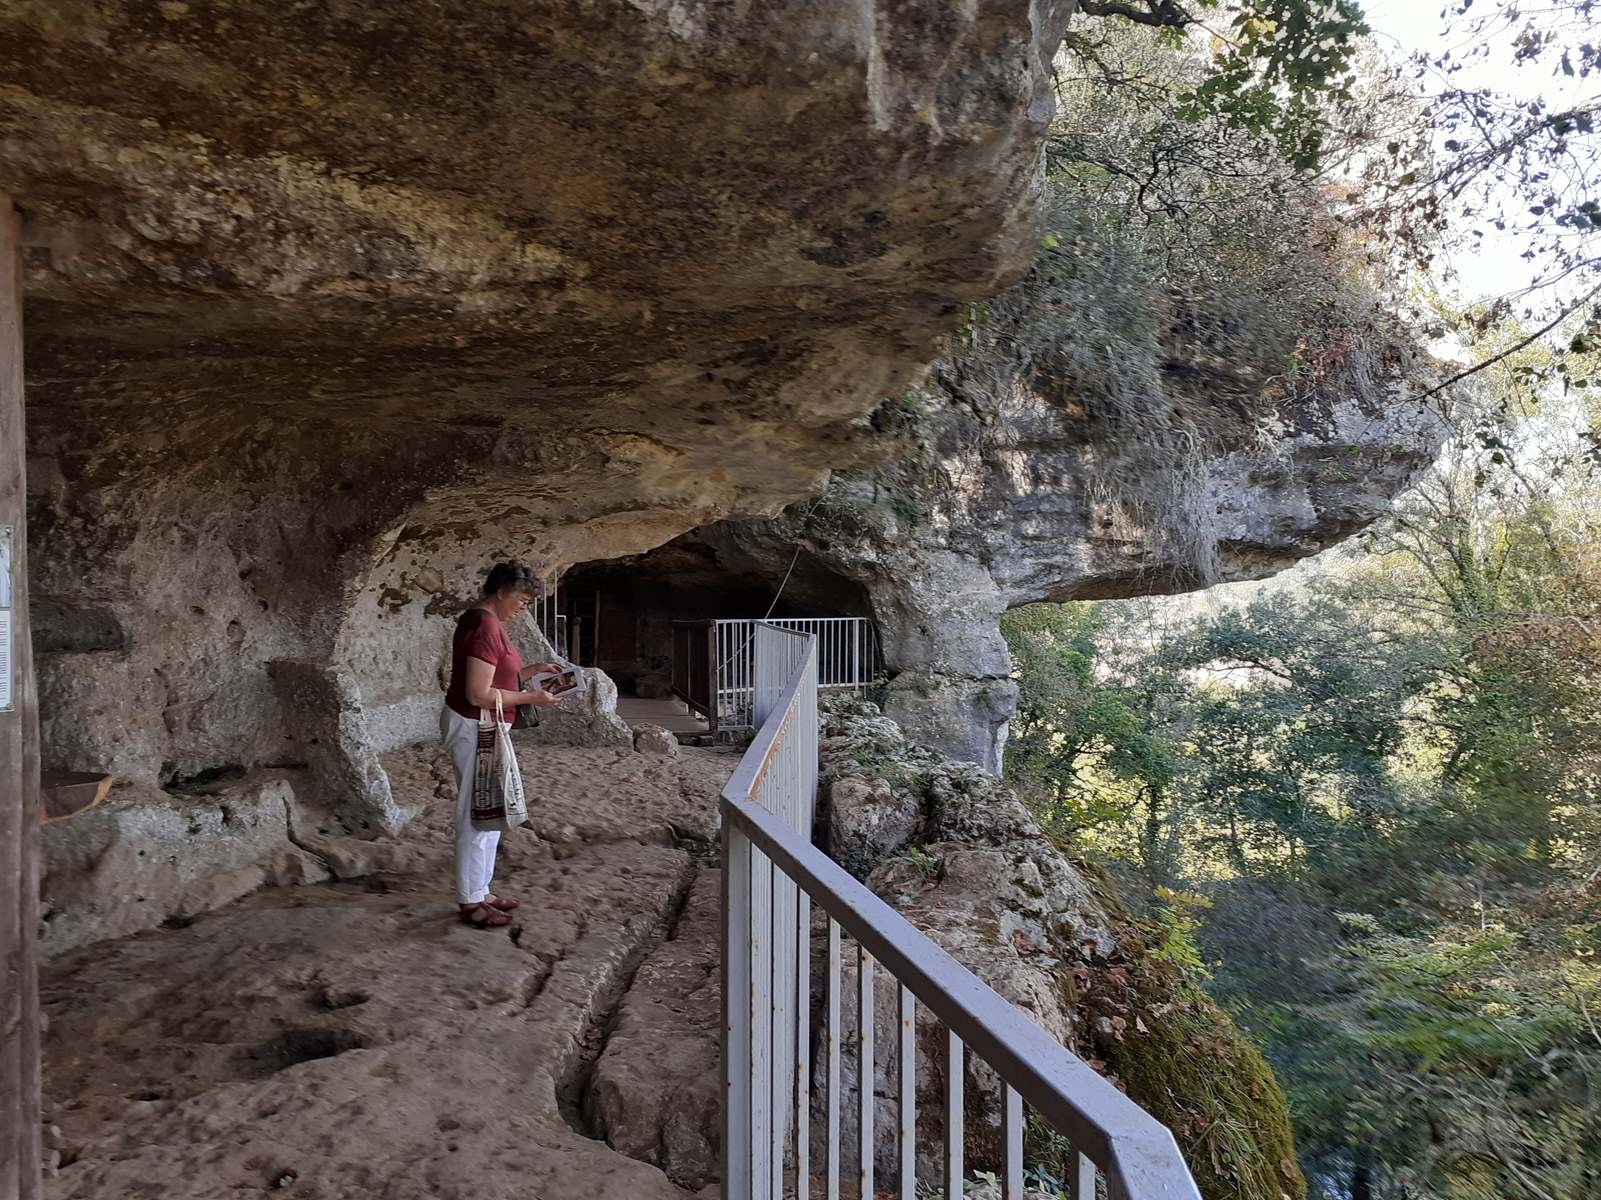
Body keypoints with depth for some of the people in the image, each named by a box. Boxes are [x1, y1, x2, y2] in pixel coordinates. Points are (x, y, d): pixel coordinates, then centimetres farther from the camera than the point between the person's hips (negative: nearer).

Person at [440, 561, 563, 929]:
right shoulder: (485, 627, -21)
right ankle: (471, 902, 10)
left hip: (483, 728, 11)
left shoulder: (483, 621, 11)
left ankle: (479, 891, 27)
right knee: (476, 815, -1)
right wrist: (530, 699, -19)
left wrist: (534, 669, 8)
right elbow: (478, 694, -25)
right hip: (475, 728, -11)